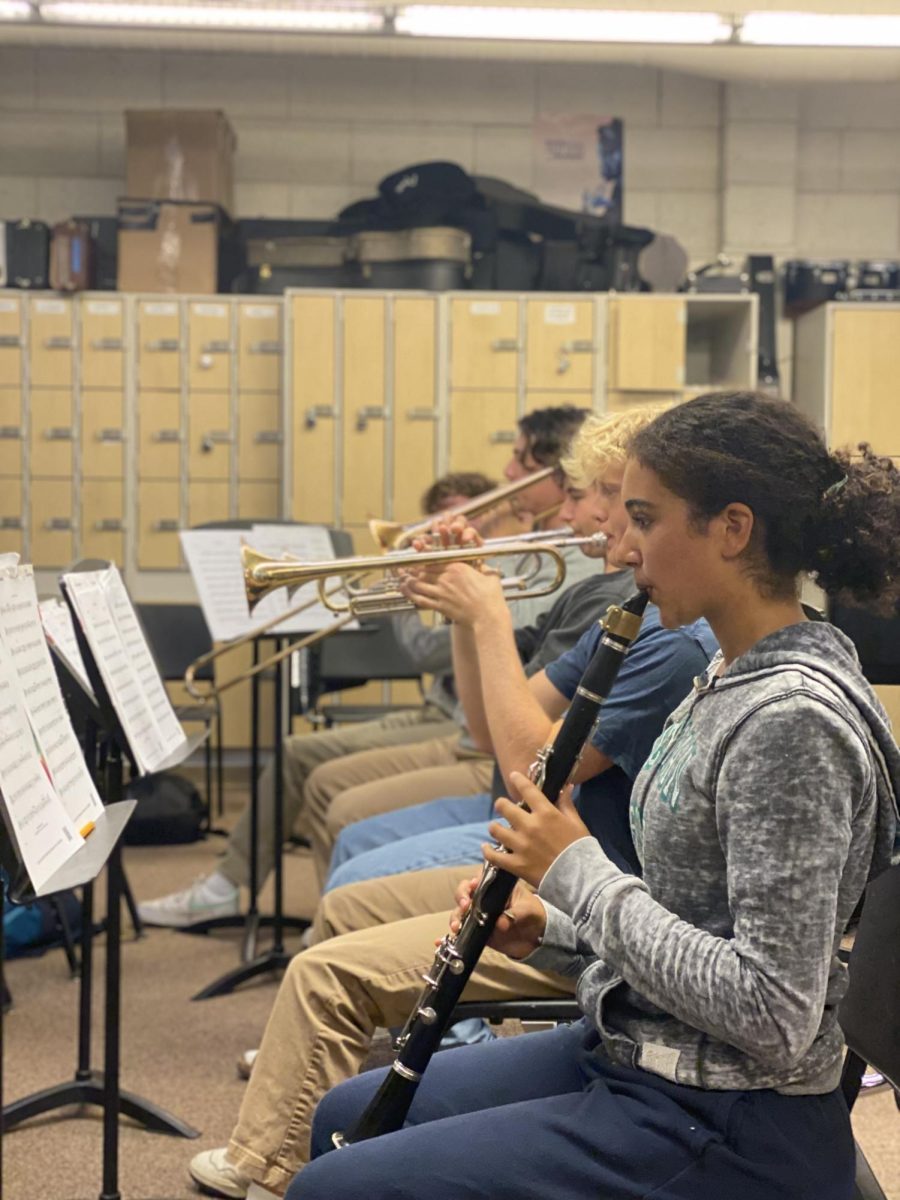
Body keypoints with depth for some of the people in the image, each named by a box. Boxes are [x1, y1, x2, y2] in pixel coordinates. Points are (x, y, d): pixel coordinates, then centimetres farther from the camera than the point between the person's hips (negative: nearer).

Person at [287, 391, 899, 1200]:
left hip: (724, 1130, -10)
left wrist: (579, 872, -20)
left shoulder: (791, 717, -24)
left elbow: (773, 1016, -27)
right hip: (634, 1054, 10)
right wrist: (548, 929, -1)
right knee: (344, 1122, 19)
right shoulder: (736, 678, 7)